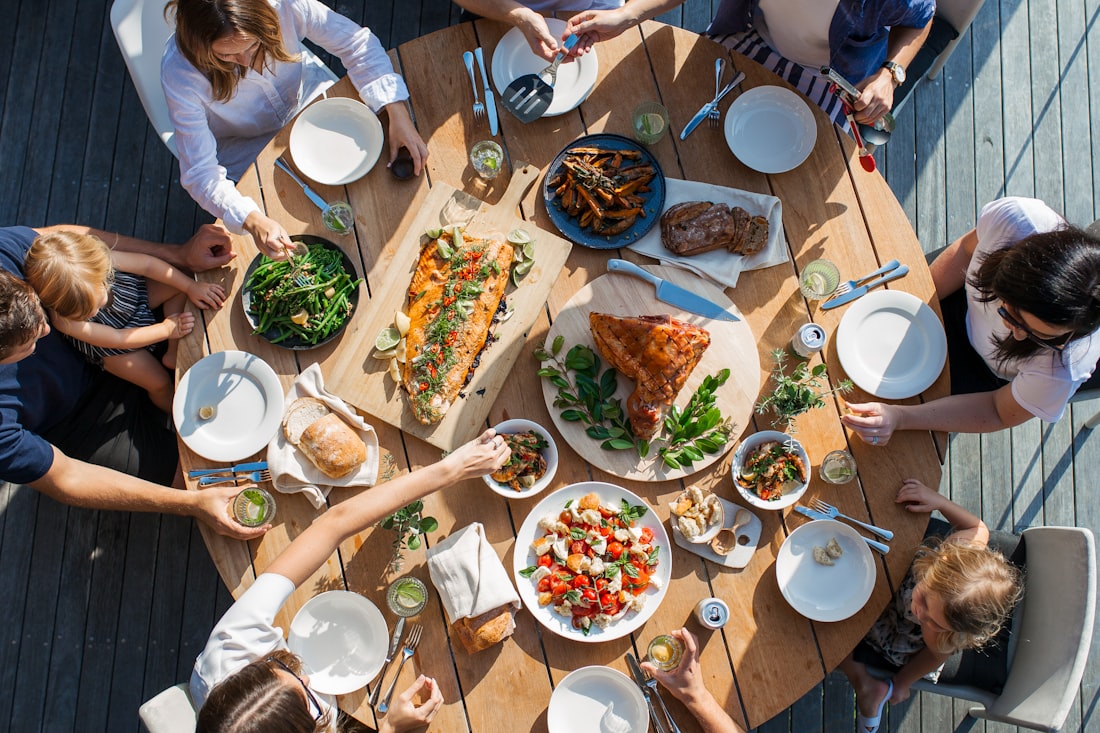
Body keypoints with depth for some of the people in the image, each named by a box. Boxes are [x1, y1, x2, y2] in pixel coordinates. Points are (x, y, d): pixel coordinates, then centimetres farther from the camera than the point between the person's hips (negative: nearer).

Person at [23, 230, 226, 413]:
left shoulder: (100, 259, -37)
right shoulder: (65, 321, -40)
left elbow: (148, 264, -22)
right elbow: (117, 339, -29)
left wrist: (192, 286, -21)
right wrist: (167, 328, -25)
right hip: (111, 347, -4)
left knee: (178, 286, -6)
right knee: (160, 384, -7)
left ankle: (173, 355, 3)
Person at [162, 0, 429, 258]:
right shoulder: (179, 72, -35)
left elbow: (356, 42, -20)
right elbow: (200, 172, -31)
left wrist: (398, 114, -32)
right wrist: (253, 221, -49)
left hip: (307, 97, 3)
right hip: (247, 145, -2)